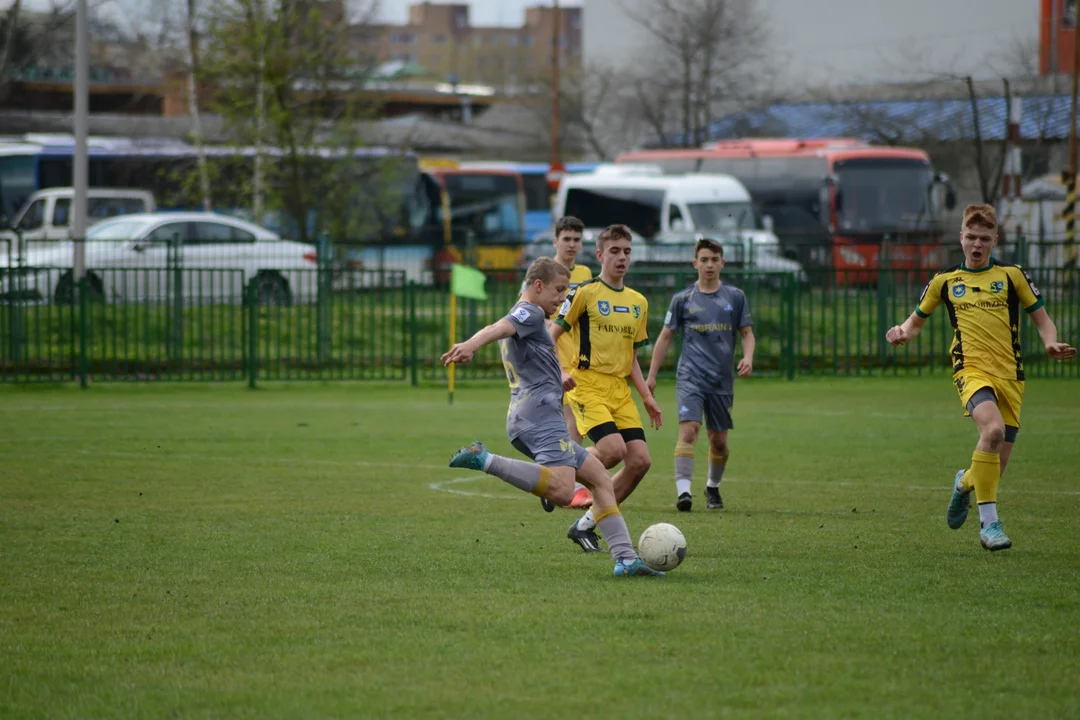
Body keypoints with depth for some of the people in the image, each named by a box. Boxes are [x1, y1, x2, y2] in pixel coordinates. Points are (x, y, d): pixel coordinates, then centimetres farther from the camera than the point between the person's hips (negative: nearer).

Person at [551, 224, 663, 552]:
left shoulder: (638, 302, 15)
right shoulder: (584, 293, -5)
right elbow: (549, 337, -5)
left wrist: (647, 397, 14)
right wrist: (560, 373, -21)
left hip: (620, 390, 7)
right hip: (588, 386, -7)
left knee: (640, 460, -5)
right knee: (613, 449, -26)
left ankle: (586, 525, 6)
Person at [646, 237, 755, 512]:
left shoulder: (735, 297, 8)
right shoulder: (683, 299, 5)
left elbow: (747, 333, 12)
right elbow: (666, 337, 9)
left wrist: (748, 357, -9)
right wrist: (651, 375, 6)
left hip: (722, 380, 2)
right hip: (690, 376, -2)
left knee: (719, 440, 9)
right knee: (689, 428, -21)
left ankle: (713, 487, 32)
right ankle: (683, 490, -27)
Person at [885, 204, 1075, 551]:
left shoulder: (1011, 276, 8)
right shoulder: (944, 281, 10)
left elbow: (1041, 318, 12)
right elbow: (917, 319, 21)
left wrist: (1051, 344, -10)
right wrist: (903, 332, -2)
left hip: (1010, 375, 2)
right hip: (971, 370, -2)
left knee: (995, 466, 3)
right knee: (993, 429, -32)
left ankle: (965, 484, 42)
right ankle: (989, 523, -27)